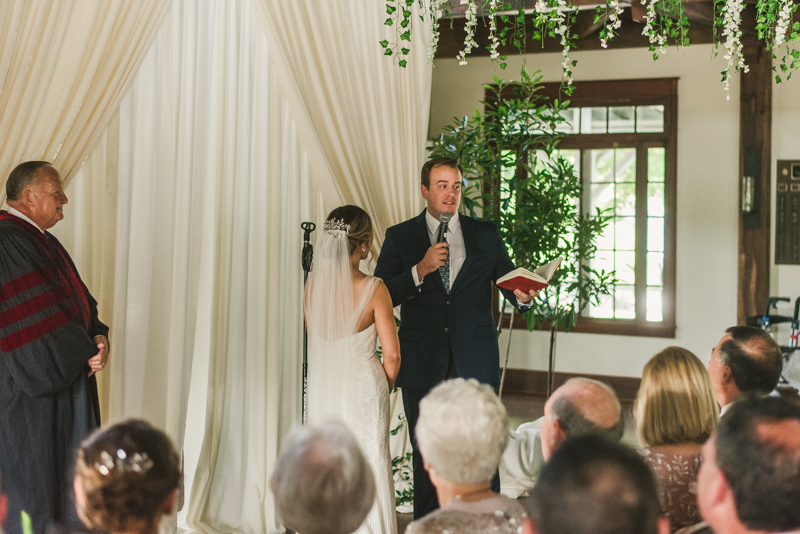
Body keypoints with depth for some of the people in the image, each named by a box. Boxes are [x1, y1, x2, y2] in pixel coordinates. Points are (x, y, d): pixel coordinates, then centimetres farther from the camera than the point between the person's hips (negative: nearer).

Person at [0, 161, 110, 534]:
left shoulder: (40, 241, 15)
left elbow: (76, 301, 15)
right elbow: (35, 318, -21)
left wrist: (96, 336, -4)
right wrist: (85, 350, -13)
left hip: (61, 381, 10)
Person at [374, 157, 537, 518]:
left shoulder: (486, 235, 9)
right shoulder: (400, 237, 5)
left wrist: (523, 295, -11)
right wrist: (421, 270, -16)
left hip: (476, 364, 0)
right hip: (423, 363, 0)